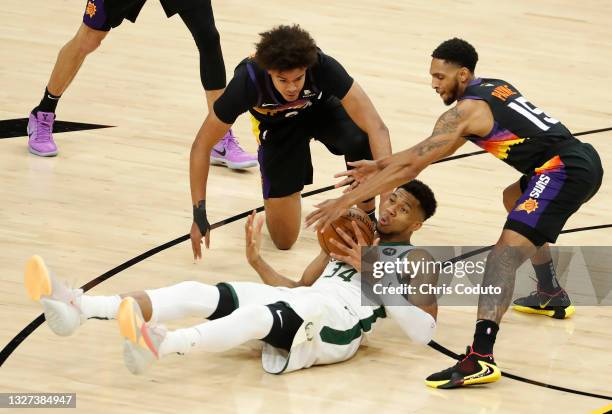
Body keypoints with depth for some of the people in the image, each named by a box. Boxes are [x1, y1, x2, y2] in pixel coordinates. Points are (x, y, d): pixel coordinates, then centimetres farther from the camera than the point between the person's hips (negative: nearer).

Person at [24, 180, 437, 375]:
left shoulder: (415, 259, 10)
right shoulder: (354, 240, 31)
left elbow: (423, 331, -7)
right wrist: (257, 260, 12)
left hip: (338, 327, -7)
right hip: (301, 311, 7)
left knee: (254, 314, -38)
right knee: (198, 293, -14)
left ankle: (160, 345, -61)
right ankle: (78, 307, -29)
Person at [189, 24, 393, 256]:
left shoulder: (323, 67, -38)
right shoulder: (247, 82, -36)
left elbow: (376, 127, -40)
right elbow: (202, 145, -24)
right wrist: (199, 213, -27)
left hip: (322, 108, 0)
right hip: (277, 127, 0)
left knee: (361, 140, -36)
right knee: (283, 240, -4)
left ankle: (367, 217, -11)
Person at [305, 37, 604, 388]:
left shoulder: (466, 111, -9)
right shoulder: (494, 89, 18)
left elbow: (412, 166, -13)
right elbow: (435, 148, 27)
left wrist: (347, 200, -11)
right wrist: (380, 167, 25)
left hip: (565, 172, -10)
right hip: (584, 162, 10)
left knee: (505, 254, -21)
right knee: (516, 202, 38)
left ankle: (481, 358, -38)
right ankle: (553, 297, 50)